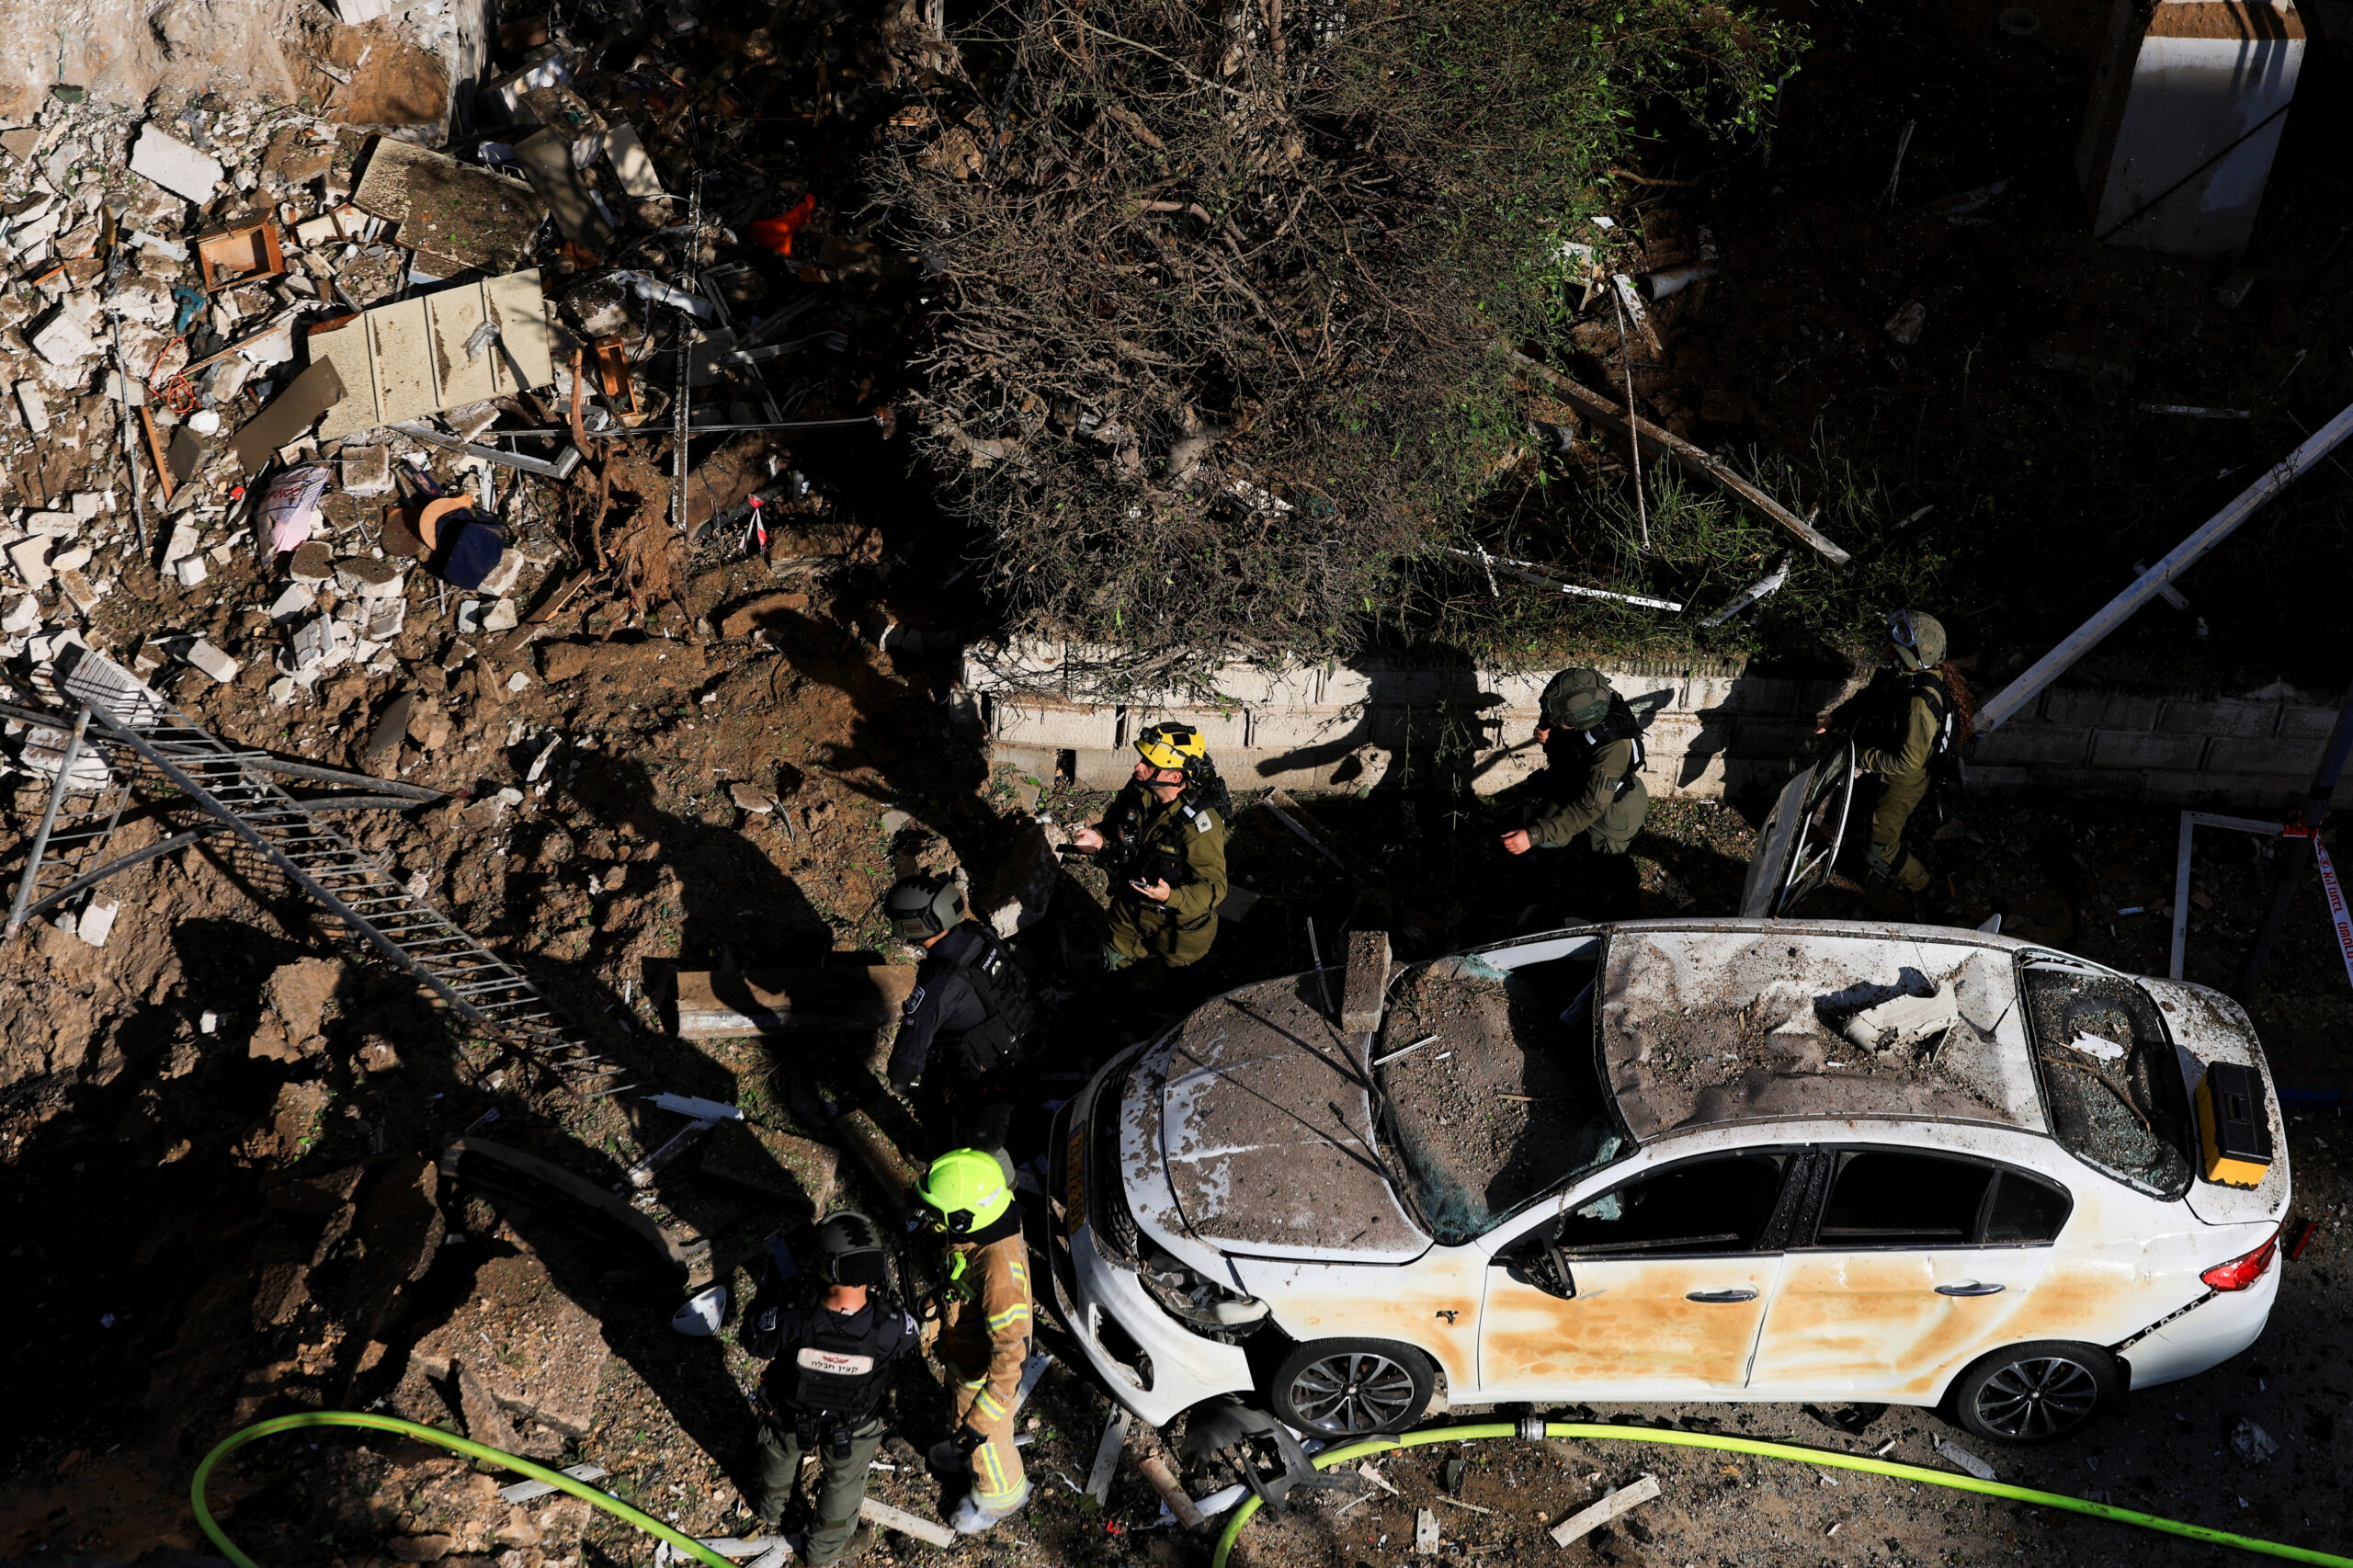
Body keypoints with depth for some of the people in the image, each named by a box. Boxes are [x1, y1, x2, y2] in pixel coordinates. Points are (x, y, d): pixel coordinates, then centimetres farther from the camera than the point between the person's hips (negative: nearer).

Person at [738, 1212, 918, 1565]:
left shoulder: (791, 1322, -42)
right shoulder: (890, 1326, -39)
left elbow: (750, 1337, -19)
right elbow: (915, 1341, -13)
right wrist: (880, 1298, -5)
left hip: (790, 1417, 1)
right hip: (853, 1429, -1)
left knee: (779, 1458, 37)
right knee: (842, 1483, 32)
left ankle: (771, 1511, 68)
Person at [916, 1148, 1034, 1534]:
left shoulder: (999, 1267, -46)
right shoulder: (980, 1231, -19)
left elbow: (1010, 1352, -40)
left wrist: (980, 1419, -37)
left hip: (987, 1373, -7)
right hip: (963, 1356, 7)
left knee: (986, 1440, 22)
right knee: (966, 1415, 35)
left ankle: (1001, 1494, 51)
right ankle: (968, 1456, 65)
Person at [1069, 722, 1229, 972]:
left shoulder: (1199, 822, -35)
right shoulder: (1137, 791, -15)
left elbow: (1214, 888, -32)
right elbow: (1112, 826, 6)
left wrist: (1171, 897, -48)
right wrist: (1098, 840, -16)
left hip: (1177, 921, -5)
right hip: (1129, 911, 6)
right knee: (1113, 971, 27)